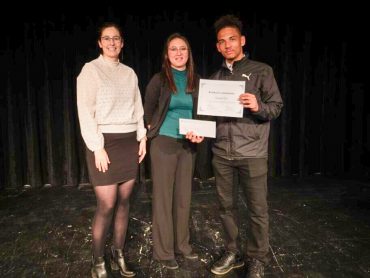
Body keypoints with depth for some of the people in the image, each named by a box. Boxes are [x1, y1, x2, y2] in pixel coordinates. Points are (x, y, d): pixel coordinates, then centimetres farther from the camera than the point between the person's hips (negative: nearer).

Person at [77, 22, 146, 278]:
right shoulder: (91, 70, -2)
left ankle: (119, 255, 23)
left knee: (124, 202, 9)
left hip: (129, 142, 5)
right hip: (105, 142, -5)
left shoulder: (129, 73, 14)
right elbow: (85, 112, -9)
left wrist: (142, 137, 6)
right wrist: (97, 147, -15)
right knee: (107, 206, -4)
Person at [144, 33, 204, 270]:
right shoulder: (159, 80, -7)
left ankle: (182, 244, 30)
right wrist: (156, 130, 6)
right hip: (164, 143, -4)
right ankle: (164, 251, 18)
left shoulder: (196, 81, 4)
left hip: (188, 145, 4)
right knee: (163, 198, 4)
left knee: (184, 196, 13)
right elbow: (148, 111, 3)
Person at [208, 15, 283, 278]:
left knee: (257, 209, 4)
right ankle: (233, 253, 30)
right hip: (221, 153, 4)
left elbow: (276, 107, -2)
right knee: (226, 205, 12)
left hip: (252, 152, -4)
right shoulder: (215, 77, 14)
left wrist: (258, 106, -22)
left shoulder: (261, 71, 2)